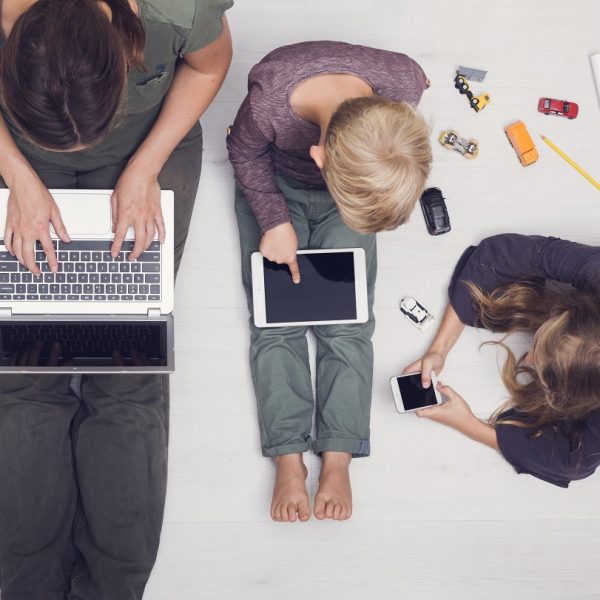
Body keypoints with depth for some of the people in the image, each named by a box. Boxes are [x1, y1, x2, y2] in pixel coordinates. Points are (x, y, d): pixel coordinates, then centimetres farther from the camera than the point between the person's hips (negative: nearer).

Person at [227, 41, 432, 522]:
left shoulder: (403, 82, -34)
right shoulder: (270, 98, -39)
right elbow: (245, 152, -14)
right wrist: (276, 221, -21)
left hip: (352, 178, 1)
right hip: (275, 184, -1)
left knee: (348, 320, -8)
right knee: (276, 319, -9)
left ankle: (338, 461, -5)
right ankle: (289, 461, -7)